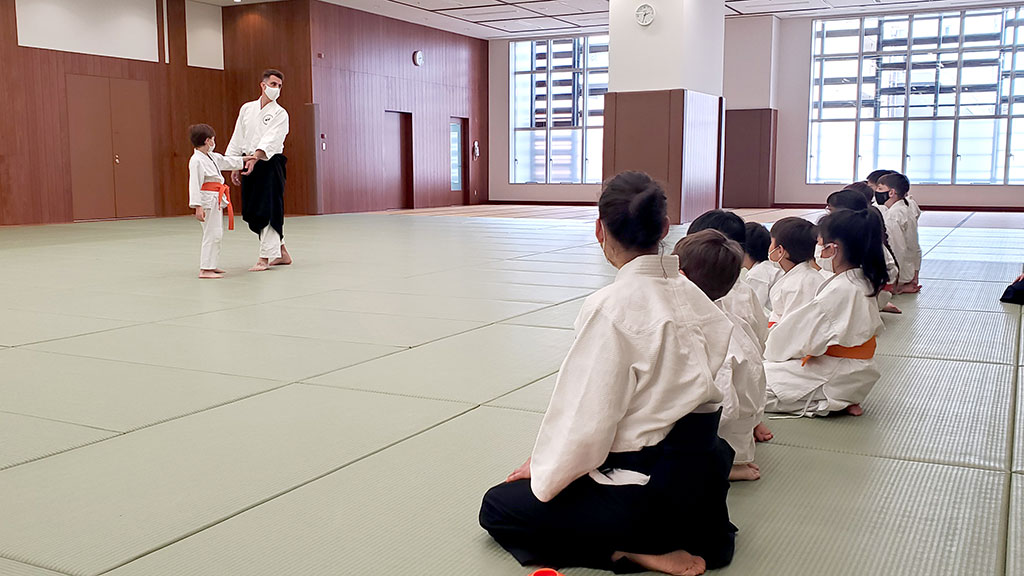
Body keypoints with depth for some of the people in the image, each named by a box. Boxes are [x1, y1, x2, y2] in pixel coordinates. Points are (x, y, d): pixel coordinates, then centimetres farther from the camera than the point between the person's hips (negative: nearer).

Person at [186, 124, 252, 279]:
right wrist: (197, 207, -23)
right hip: (208, 200, -10)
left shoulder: (212, 157, 13)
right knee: (212, 234, -10)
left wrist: (245, 159, 36)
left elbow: (227, 161, 30)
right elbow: (194, 185, -19)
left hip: (217, 200, 10)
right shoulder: (196, 160, -16)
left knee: (216, 234, 15)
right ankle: (204, 270, -7)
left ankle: (211, 266, 25)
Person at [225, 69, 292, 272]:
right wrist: (235, 167, 10)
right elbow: (237, 138, 14)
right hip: (249, 166, 6)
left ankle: (265, 257, -1)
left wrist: (255, 158, -33)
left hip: (269, 166, -6)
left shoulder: (280, 114, -4)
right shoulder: (247, 109, 11)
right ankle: (281, 253, 22)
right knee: (252, 212, 9)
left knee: (268, 211, -9)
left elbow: (271, 140, -19)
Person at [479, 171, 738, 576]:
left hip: (648, 496, -8)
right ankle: (690, 538, 16)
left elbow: (585, 423, -20)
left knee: (497, 508, 7)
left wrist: (543, 472, -1)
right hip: (702, 478, 9)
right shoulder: (692, 295, 1)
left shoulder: (611, 309, -22)